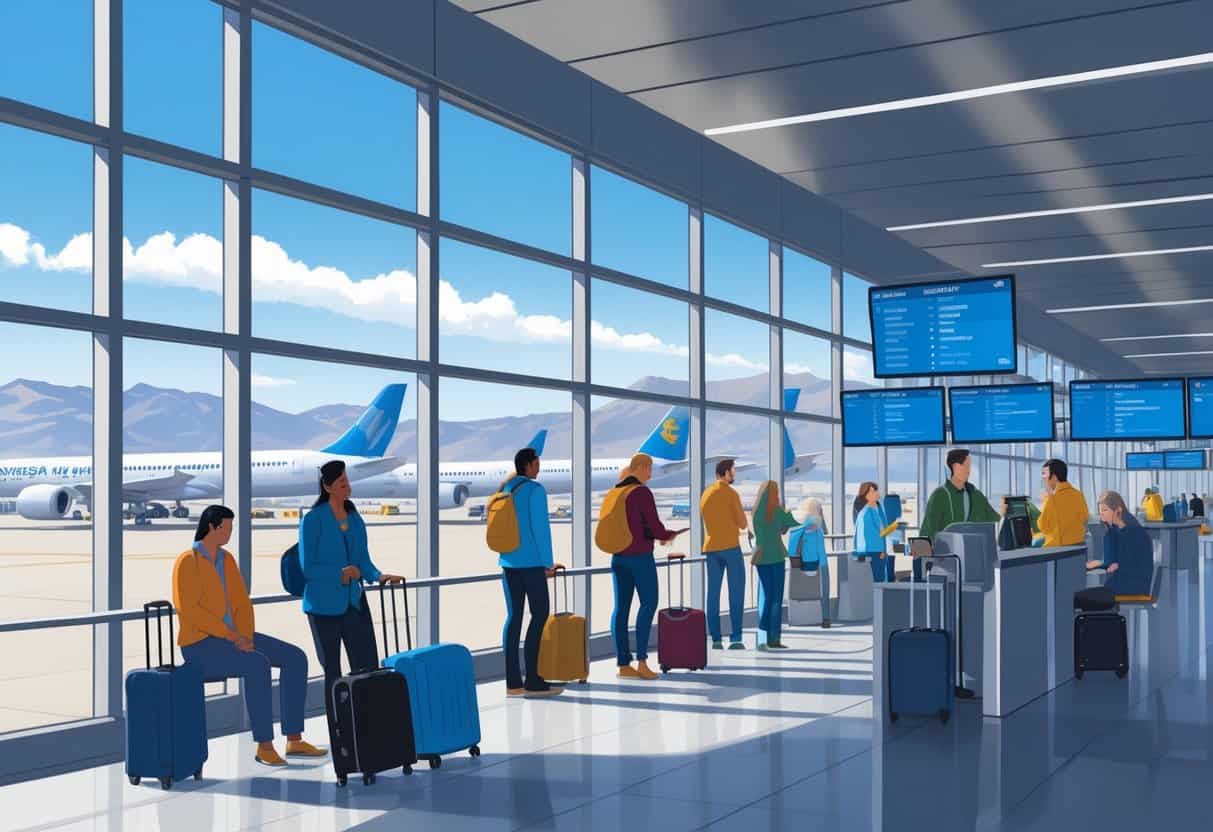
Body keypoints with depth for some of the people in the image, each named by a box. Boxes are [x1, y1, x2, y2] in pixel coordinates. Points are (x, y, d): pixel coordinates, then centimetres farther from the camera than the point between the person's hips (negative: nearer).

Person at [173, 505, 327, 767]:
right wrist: (231, 636, -22)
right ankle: (264, 745, -26)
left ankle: (294, 740, -6)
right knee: (257, 665, -35)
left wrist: (245, 636, -9)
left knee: (295, 658, -7)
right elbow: (188, 609, -21)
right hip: (200, 644, -8)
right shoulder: (188, 561, -13)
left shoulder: (227, 558, 12)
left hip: (231, 638, 8)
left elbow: (242, 602, 10)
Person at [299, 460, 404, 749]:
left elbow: (364, 561, 10)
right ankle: (337, 738, 14)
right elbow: (307, 567, -10)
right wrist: (340, 573, -20)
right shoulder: (312, 520, -9)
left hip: (354, 602, 5)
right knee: (332, 672, 5)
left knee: (368, 667, 1)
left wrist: (378, 576, -9)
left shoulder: (355, 519, 8)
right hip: (324, 605, -5)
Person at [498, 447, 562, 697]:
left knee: (513, 616, 6)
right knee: (540, 615, -3)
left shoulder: (504, 491, 11)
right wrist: (548, 563, -8)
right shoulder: (535, 490, -10)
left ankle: (512, 682, 4)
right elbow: (541, 528, -13)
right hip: (531, 563, -7)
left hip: (508, 562, 7)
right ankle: (532, 681, -7)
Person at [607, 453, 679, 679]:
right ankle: (641, 660, -6)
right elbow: (655, 527, -16)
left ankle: (623, 664, 5)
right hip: (640, 556, -7)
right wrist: (667, 535, 7)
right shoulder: (642, 493, -13)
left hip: (618, 556, 7)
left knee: (621, 607, 5)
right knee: (649, 604, 1)